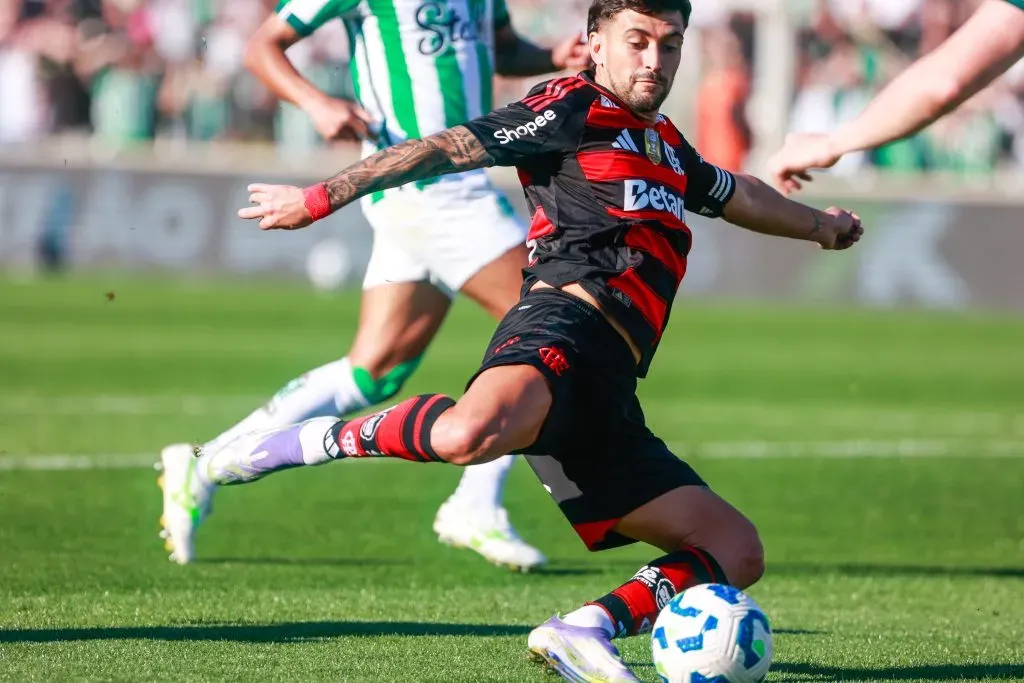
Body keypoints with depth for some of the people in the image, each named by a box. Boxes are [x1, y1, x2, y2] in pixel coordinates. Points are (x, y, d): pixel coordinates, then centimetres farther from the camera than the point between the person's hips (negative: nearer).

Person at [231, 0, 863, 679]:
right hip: (564, 322, -8)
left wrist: (817, 224, 69)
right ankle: (314, 439, -20)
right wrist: (322, 197, 0)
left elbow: (738, 195, 53)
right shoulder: (574, 109, 8)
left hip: (605, 396, 8)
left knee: (738, 552, 1)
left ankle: (588, 627, -13)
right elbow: (449, 149, 3)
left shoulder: (664, 146, 32)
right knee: (473, 433, -43)